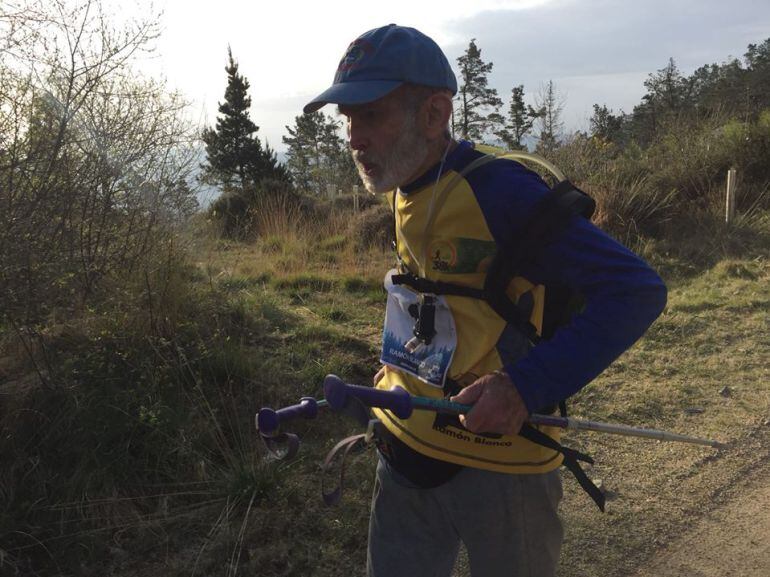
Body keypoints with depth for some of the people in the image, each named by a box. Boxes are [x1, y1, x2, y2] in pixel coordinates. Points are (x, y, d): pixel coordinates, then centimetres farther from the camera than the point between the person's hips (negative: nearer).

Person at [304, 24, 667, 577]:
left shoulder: (498, 191, -21)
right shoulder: (406, 194, 5)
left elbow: (637, 290, -24)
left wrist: (526, 387, -31)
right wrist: (400, 374, 10)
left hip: (499, 462, -7)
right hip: (405, 456, 7)